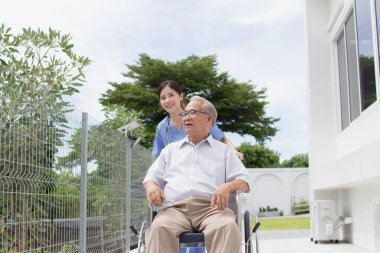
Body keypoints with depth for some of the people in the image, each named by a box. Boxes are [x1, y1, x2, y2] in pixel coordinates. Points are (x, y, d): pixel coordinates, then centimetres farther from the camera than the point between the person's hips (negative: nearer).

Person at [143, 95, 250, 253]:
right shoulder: (170, 150, 31)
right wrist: (152, 186, -1)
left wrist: (227, 187, -11)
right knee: (159, 228, -35)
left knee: (228, 227, -37)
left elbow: (243, 181, 13)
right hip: (175, 208, 1)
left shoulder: (224, 151, 24)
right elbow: (151, 177, 26)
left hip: (212, 207, -1)